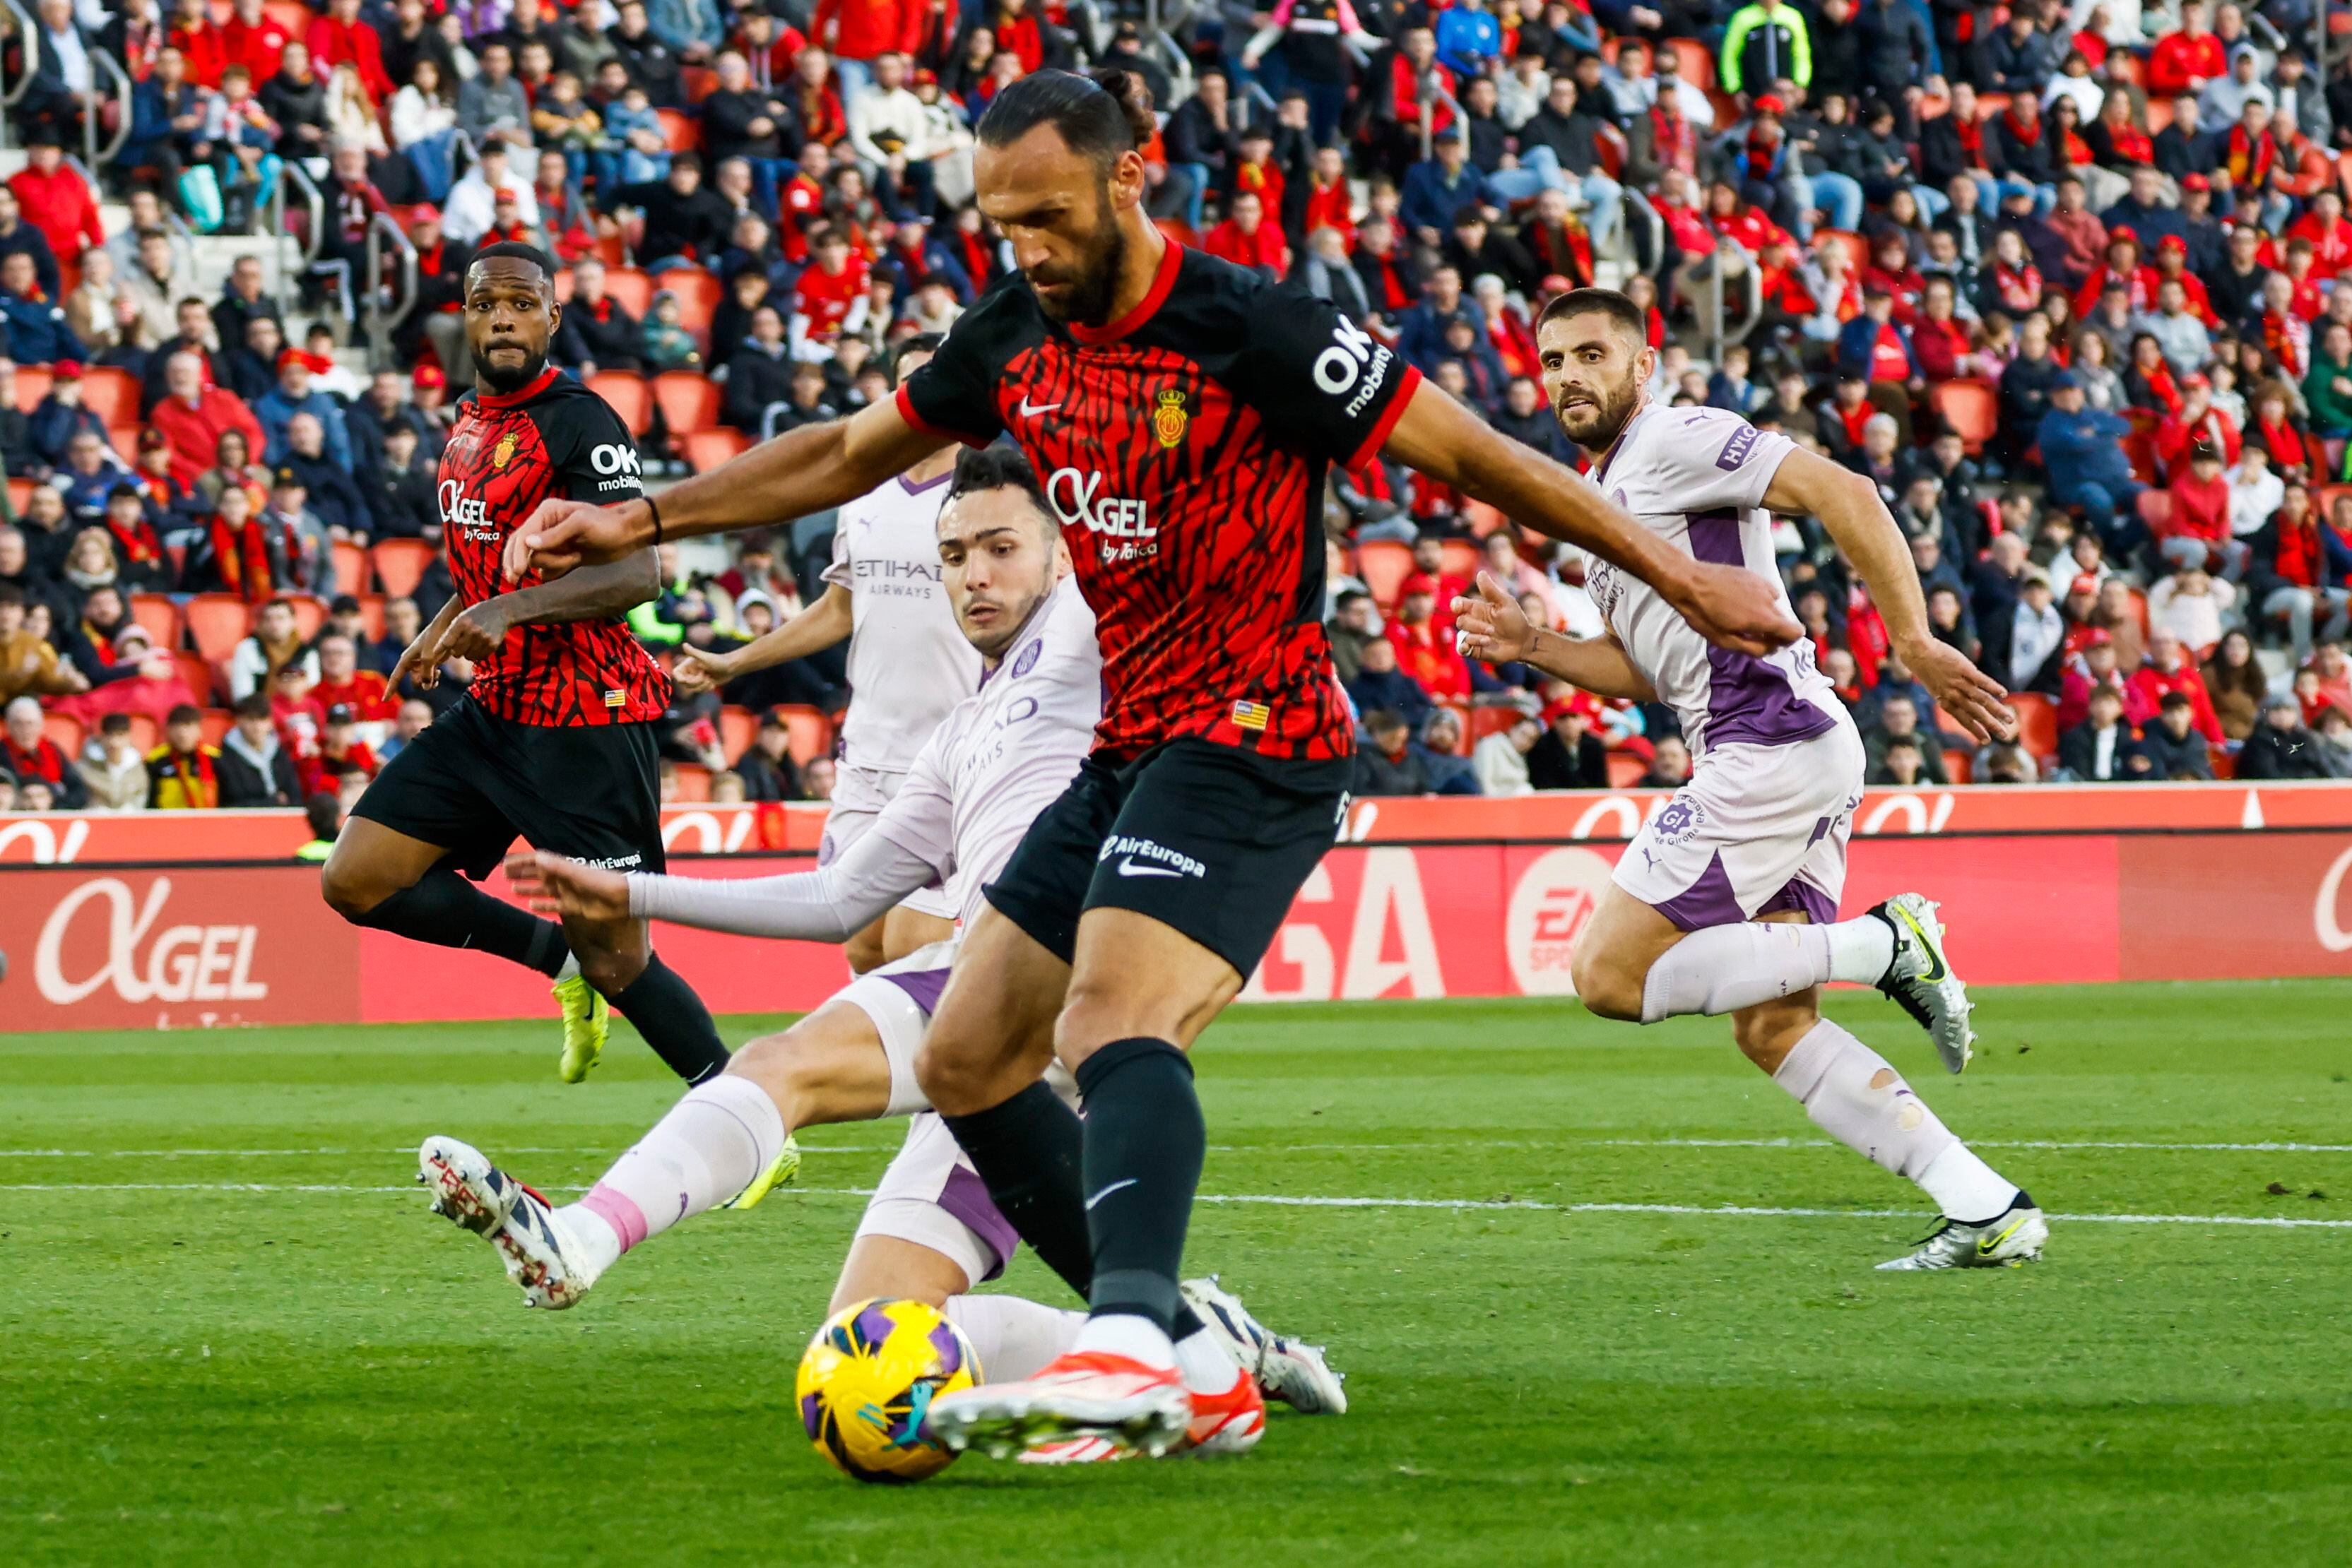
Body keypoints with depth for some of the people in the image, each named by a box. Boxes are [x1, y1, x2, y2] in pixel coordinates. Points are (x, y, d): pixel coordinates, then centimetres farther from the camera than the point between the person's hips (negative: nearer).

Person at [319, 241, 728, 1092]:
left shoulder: (578, 421, -14)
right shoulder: (471, 425, 12)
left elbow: (636, 573, -24)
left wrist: (510, 609, -33)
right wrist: (440, 631, 18)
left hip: (587, 722, -9)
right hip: (496, 709, 9)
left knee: (616, 963, -8)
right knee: (355, 882, 1)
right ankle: (558, 956, 15)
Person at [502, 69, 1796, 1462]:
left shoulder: (1248, 330, -16)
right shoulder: (1017, 338, 6)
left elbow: (1473, 456, -11)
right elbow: (849, 456, 22)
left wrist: (1680, 578, -8)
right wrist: (640, 523, 20)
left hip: (1253, 741, -9)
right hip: (1130, 751, 9)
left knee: (1115, 1024, -31)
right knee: (968, 1059, 7)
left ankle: (1131, 1358, -50)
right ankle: (1164, 1334, 9)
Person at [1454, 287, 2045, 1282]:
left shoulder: (1678, 439, -5)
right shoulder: (1603, 490, 24)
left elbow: (1840, 493, -16)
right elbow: (1649, 670, 30)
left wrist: (1915, 642, -22)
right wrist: (1532, 647, 15)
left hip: (1772, 742, -10)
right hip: (1780, 759, 10)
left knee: (1610, 972, -10)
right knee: (1772, 1029, 6)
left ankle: (1886, 944, -13)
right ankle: (1988, 1211, 2)